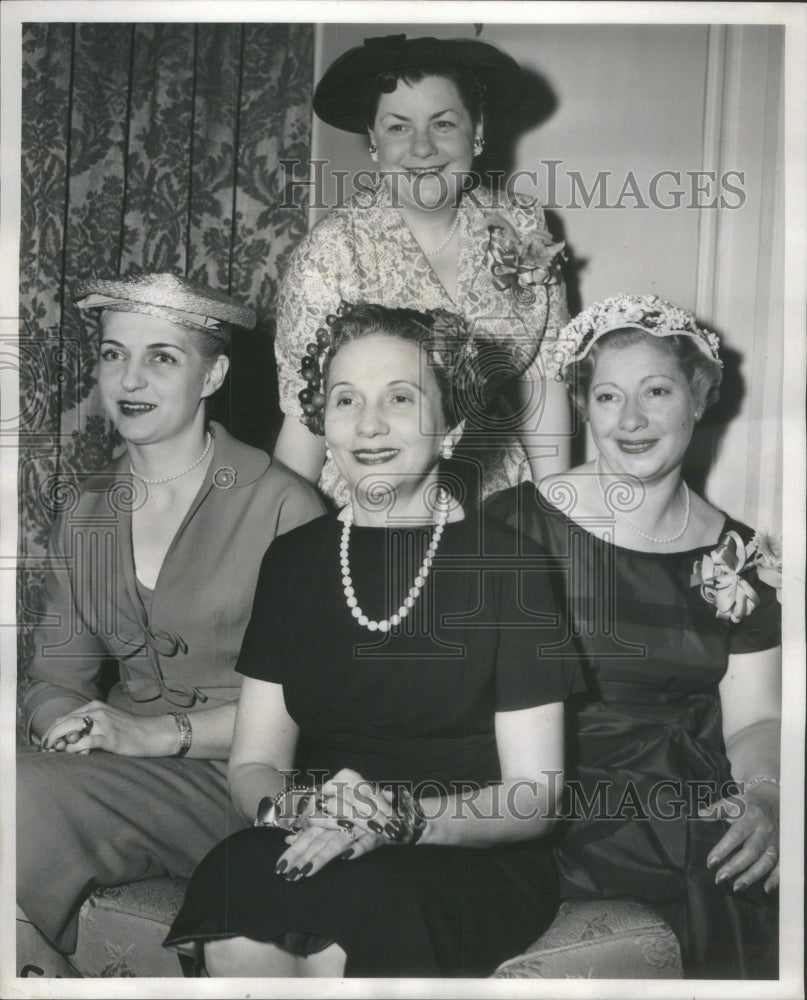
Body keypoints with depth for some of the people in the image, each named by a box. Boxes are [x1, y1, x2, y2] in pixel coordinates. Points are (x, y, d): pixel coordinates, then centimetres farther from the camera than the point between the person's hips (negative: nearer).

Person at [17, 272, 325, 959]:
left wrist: (161, 733, -17)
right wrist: (72, 726, -10)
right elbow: (54, 677, 13)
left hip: (233, 775, -5)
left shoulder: (281, 503, -7)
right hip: (121, 768, 5)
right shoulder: (85, 511, 13)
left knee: (26, 800, -27)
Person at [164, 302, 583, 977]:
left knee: (351, 901, -34)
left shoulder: (503, 564, -2)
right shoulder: (294, 561, 10)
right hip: (311, 850, 3)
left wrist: (407, 818, -23)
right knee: (236, 912, -30)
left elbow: (535, 797, -4)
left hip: (477, 867, -2)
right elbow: (252, 764, 8)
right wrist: (298, 807, -16)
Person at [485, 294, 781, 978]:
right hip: (562, 801, -4)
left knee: (764, 864, -22)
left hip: (692, 788, 4)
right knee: (726, 867, -24)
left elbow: (756, 717, 6)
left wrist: (764, 797, -15)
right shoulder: (519, 524, 0)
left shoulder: (737, 557, 11)